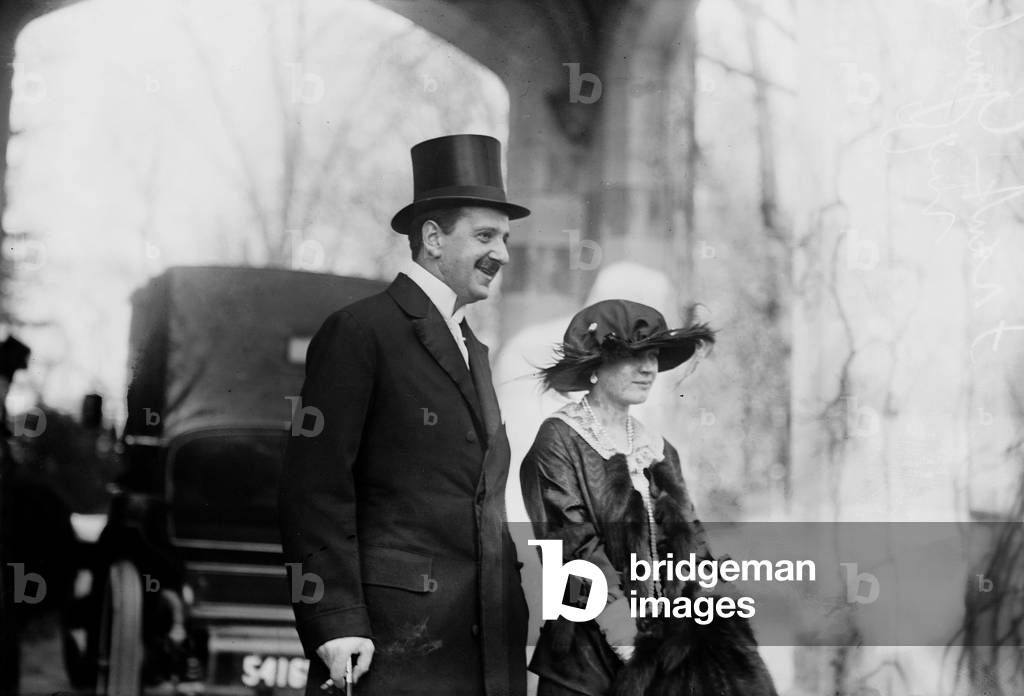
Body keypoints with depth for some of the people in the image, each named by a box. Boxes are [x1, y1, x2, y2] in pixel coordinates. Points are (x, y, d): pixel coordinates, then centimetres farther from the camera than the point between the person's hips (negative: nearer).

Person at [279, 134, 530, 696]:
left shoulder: (473, 351, 21)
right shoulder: (360, 332, -6)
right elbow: (316, 490, -11)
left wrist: (512, 616, 13)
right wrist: (335, 624, -18)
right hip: (392, 639, -7)